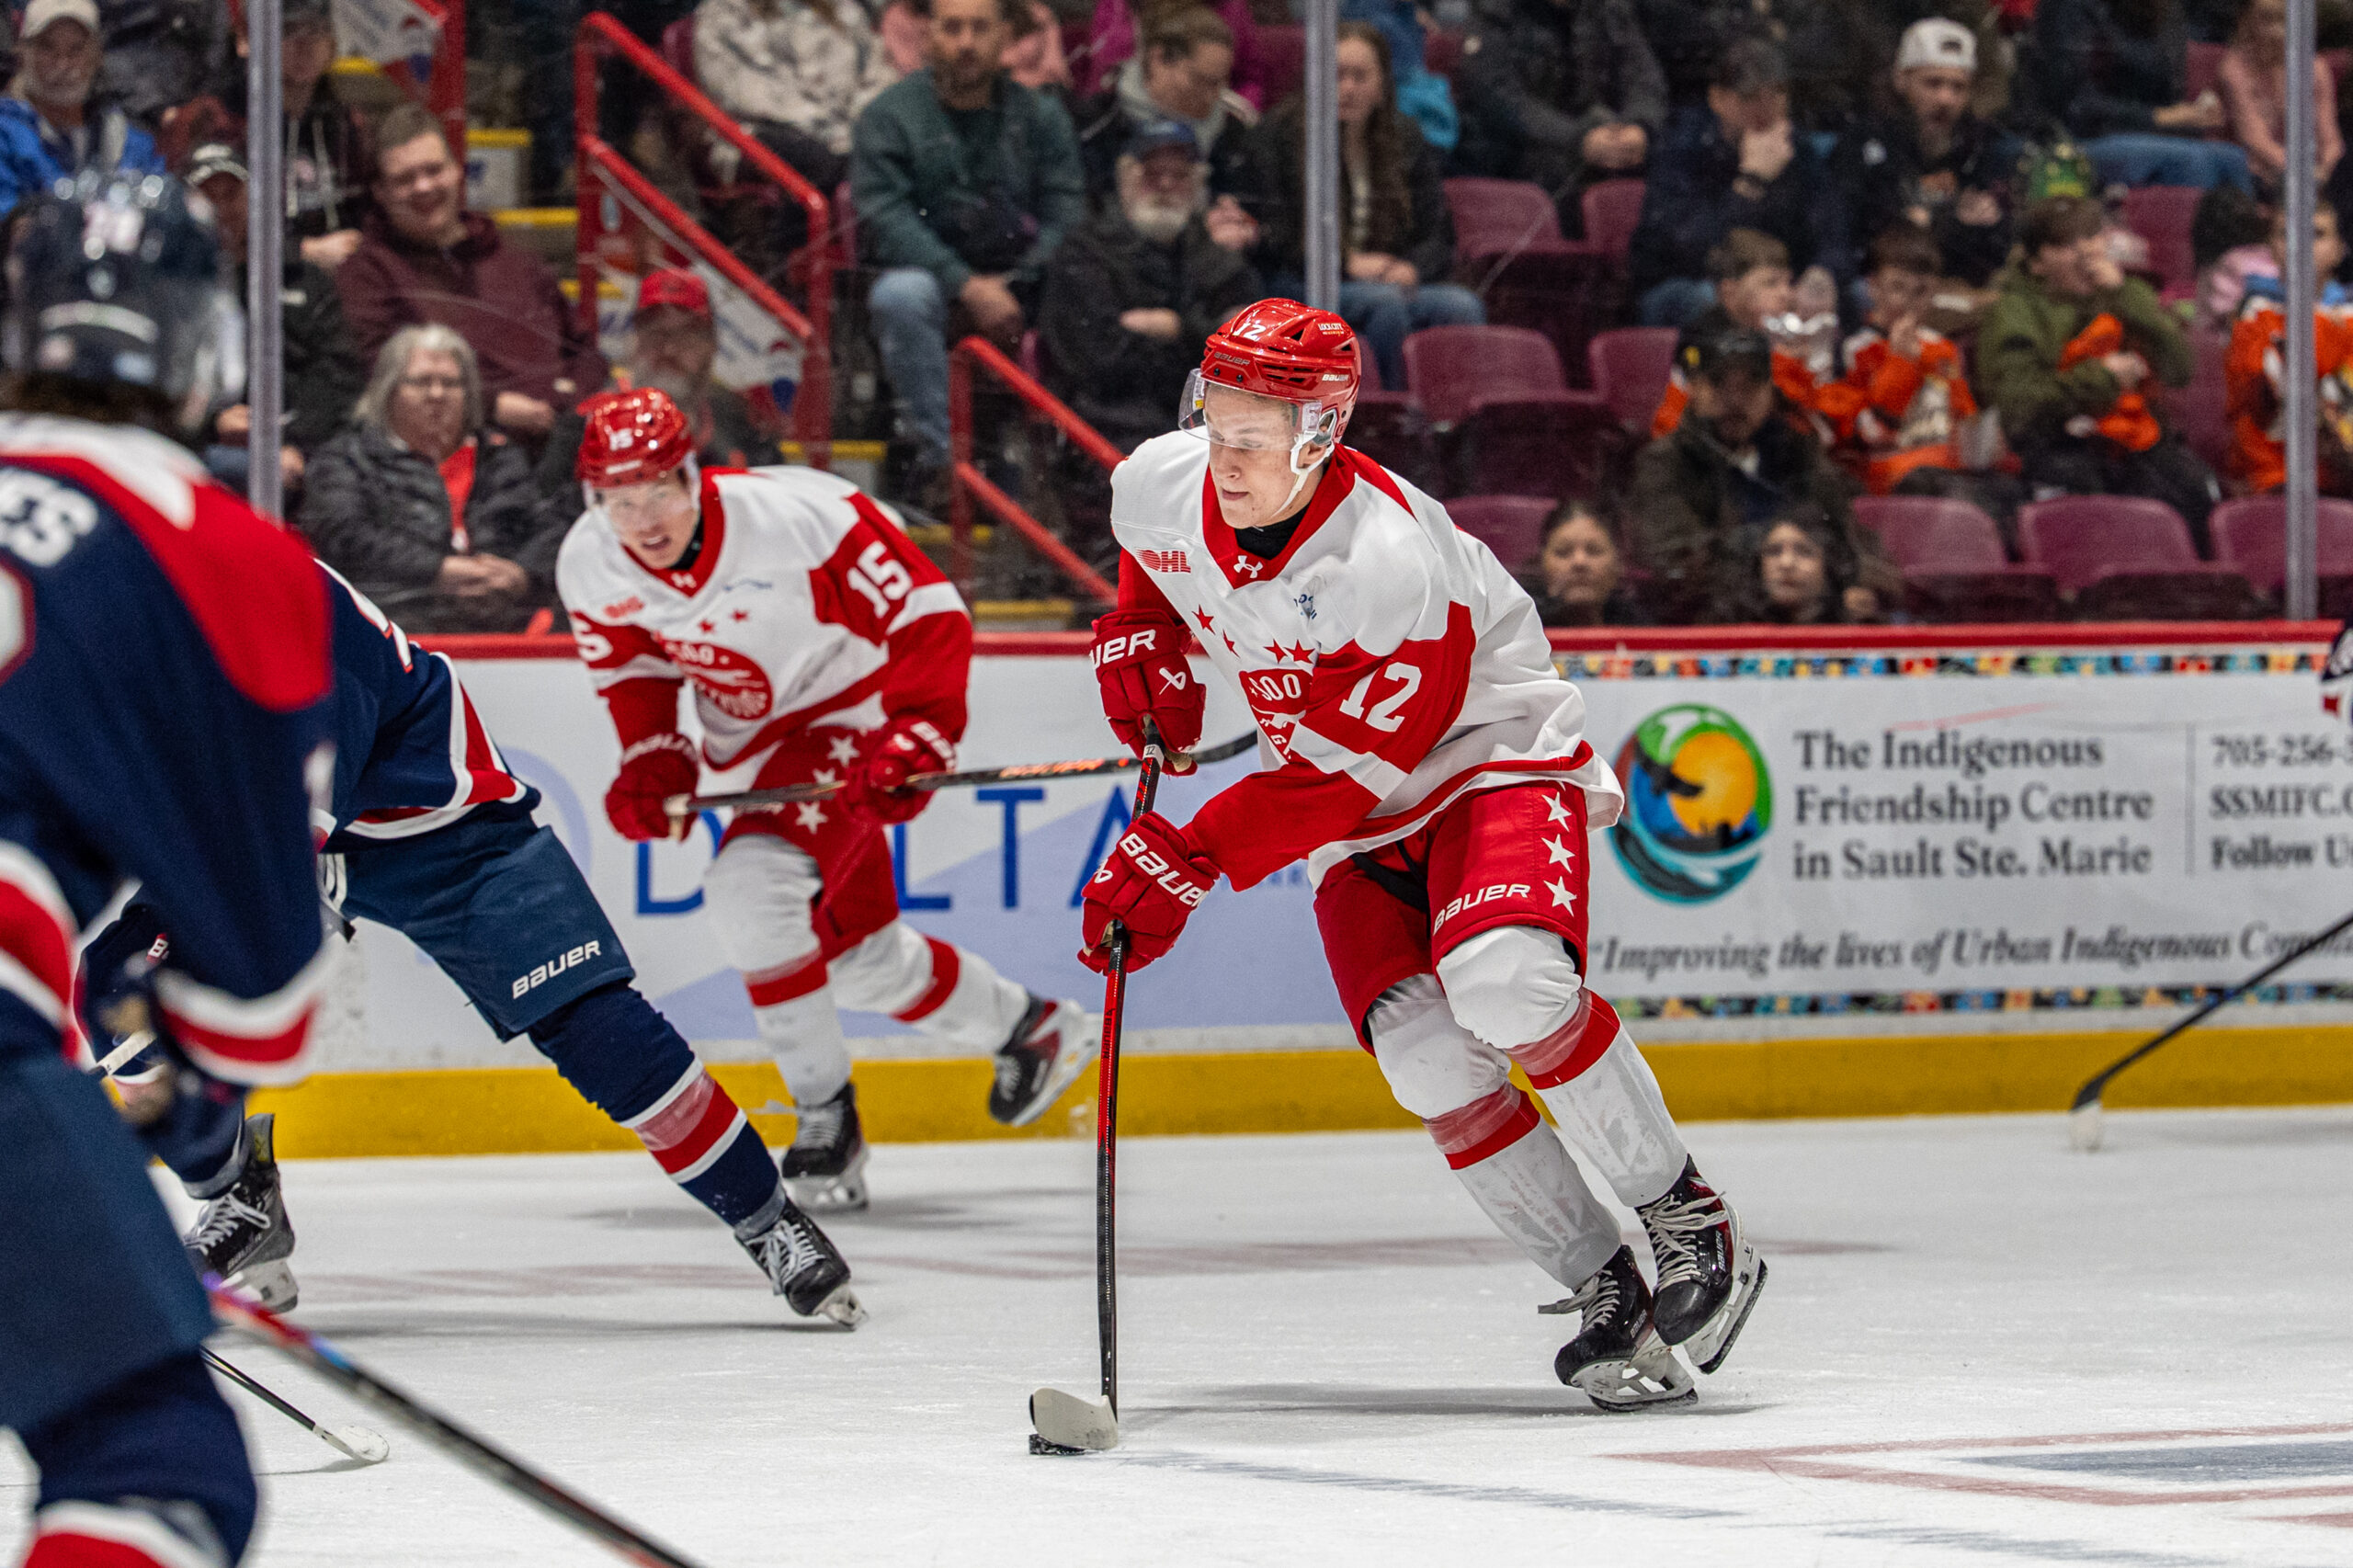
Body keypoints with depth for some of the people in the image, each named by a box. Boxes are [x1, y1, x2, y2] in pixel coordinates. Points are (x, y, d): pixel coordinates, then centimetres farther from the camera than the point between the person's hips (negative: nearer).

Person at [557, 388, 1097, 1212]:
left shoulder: (799, 518, -30)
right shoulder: (591, 565, -13)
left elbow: (927, 614, -23)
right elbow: (634, 667, 7)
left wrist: (916, 735, -31)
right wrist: (651, 757, -9)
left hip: (853, 712, -7)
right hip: (756, 738, 7)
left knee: (752, 889, -27)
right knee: (857, 951, 12)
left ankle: (826, 1119, -13)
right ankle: (1026, 1027, 37)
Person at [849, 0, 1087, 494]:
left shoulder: (1040, 115, 9)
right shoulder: (889, 116, 1)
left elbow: (1065, 212, 1)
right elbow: (885, 219, -10)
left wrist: (1016, 283, -17)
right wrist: (967, 285, -21)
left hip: (1021, 287, 3)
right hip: (930, 274, -2)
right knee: (900, 296, -36)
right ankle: (936, 453, -33)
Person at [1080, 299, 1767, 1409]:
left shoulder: (1395, 563, -32)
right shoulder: (1159, 487, -11)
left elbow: (1347, 771, -29)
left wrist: (1190, 857, -31)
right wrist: (1140, 639, 0)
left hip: (1492, 757, -6)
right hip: (1355, 817, 6)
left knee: (1500, 981, -33)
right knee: (1423, 1056, -16)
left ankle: (1688, 1221, -16)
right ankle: (1604, 1291, -6)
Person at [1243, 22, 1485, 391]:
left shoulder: (1407, 142, 16)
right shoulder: (1280, 136, 5)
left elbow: (1438, 236, 13)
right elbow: (1274, 235, -3)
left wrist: (1413, 268, -11)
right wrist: (1348, 262, -13)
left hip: (1394, 278, 4)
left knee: (1463, 305, -27)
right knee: (1385, 301, -36)